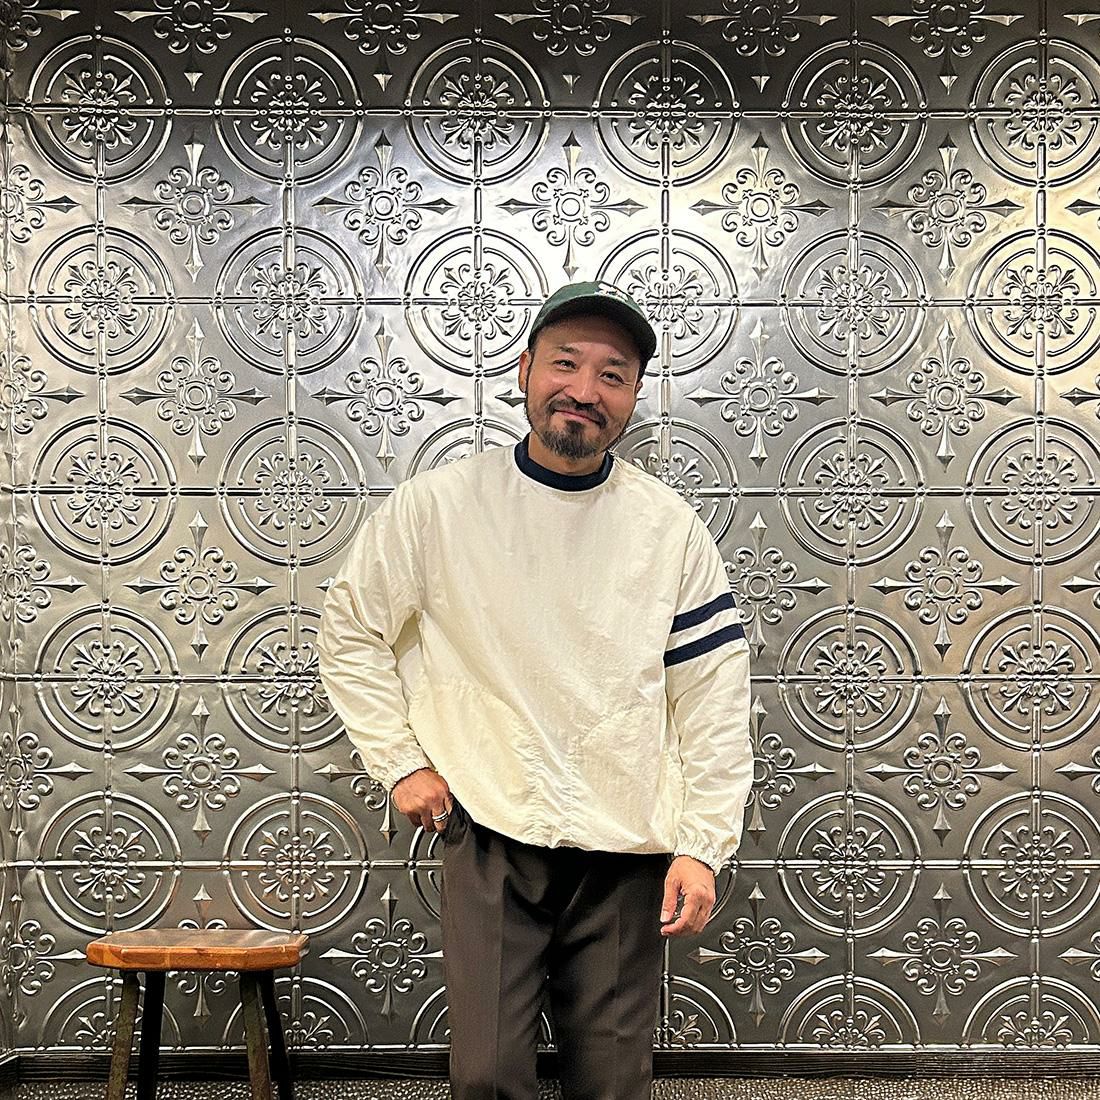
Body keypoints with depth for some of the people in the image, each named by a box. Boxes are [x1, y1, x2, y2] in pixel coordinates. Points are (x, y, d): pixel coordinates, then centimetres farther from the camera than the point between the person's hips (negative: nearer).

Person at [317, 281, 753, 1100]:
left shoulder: (671, 528, 1)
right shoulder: (438, 506, -2)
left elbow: (714, 699, 2)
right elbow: (352, 633, 9)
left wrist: (702, 846, -2)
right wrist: (400, 762, 3)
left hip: (625, 851, 2)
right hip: (491, 836, -1)